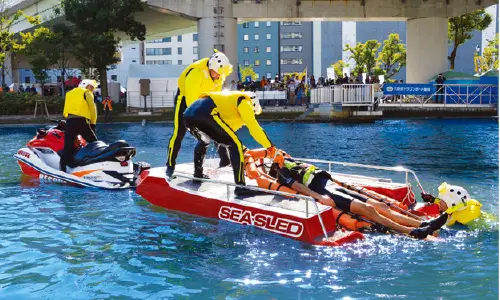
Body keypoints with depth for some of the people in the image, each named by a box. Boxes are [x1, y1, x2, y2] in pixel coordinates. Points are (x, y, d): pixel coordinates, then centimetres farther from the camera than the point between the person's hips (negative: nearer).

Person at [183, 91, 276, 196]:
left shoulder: (229, 100, 39)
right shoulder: (244, 101, 15)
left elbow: (227, 131, 43)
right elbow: (253, 126, 6)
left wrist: (242, 149, 43)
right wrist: (270, 146, 11)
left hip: (188, 114, 9)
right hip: (205, 114, -9)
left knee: (204, 141, 38)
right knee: (235, 145, -5)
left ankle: (198, 175, 40)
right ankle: (240, 186, -11)